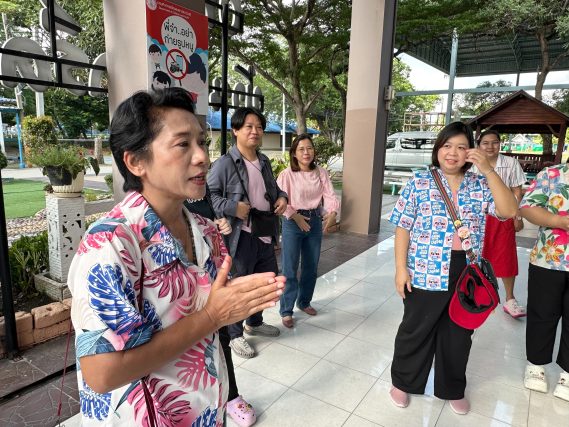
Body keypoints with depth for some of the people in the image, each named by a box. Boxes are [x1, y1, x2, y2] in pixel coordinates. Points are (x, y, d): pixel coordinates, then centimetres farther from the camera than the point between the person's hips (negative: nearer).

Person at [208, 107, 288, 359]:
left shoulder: (264, 161, 11)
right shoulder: (225, 163, -14)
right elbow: (208, 195, -14)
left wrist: (281, 197, 3)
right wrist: (233, 208, -24)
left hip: (265, 234, 8)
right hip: (242, 237, -8)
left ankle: (254, 323, 45)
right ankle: (234, 335, 28)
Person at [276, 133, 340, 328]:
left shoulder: (321, 173, 2)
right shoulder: (287, 174, -10)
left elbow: (330, 195, -6)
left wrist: (332, 213, -22)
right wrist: (295, 216, -25)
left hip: (315, 221, 5)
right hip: (293, 222, -4)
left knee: (311, 267, 16)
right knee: (290, 269, 0)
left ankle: (304, 302, 37)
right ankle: (286, 310, 15)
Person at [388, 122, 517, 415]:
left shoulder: (481, 185, 5)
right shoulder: (419, 182, -4)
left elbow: (509, 212, -9)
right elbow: (403, 227, -6)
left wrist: (488, 169, -14)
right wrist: (401, 268, -11)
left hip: (467, 276, 3)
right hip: (426, 274, -3)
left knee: (458, 335, 19)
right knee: (415, 331, 12)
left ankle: (453, 389, 41)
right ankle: (402, 382, 35)